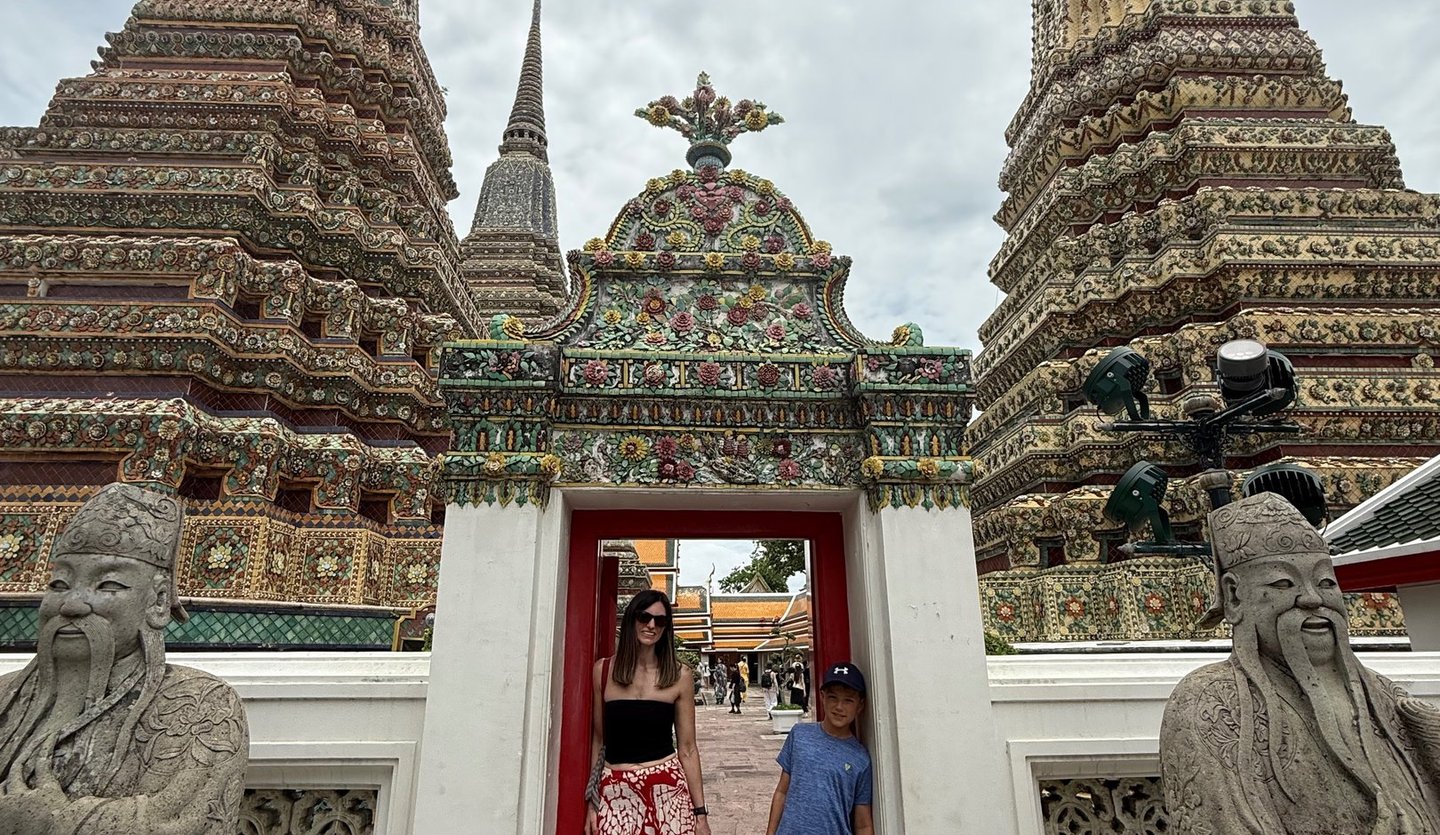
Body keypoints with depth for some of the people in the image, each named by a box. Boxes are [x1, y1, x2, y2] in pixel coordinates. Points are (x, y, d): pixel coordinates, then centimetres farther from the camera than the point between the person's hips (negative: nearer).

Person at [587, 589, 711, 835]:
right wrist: (591, 802, 6)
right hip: (615, 793, 1)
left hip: (667, 790, 0)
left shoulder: (678, 675, -3)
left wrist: (700, 813, 1)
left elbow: (687, 749, 1)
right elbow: (598, 740, 7)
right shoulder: (603, 670, -1)